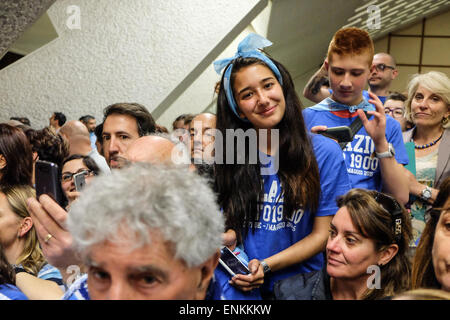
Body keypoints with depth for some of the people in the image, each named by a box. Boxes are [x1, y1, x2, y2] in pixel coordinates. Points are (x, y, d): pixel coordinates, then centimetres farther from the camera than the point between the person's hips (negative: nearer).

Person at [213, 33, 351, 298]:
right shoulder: (229, 157, 6)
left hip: (300, 284, -2)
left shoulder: (325, 152, -1)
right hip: (244, 285, 2)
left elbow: (322, 234, 0)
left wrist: (267, 266, -10)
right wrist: (230, 237, -7)